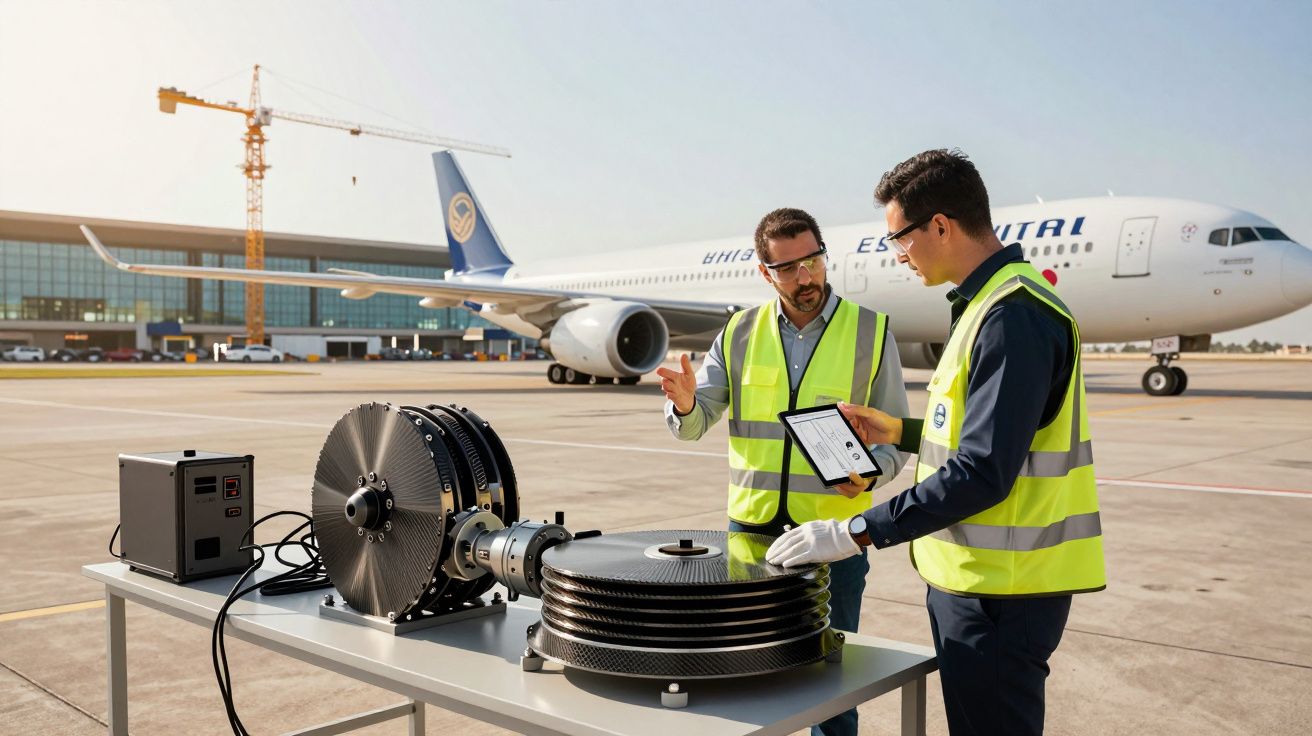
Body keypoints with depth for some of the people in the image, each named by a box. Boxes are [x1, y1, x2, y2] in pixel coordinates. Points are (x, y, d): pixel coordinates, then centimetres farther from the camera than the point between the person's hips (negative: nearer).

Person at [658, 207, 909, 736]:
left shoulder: (871, 332, -1)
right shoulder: (740, 333, 4)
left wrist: (869, 474, -20)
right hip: (750, 527, 2)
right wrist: (684, 404, -23)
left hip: (834, 531, -2)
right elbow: (695, 424, 0)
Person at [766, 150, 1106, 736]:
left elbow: (983, 473, -26)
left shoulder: (1014, 317, -20)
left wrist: (856, 532, -24)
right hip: (972, 578, 10)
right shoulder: (987, 304, 13)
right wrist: (902, 432, 13)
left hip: (1000, 593, -10)